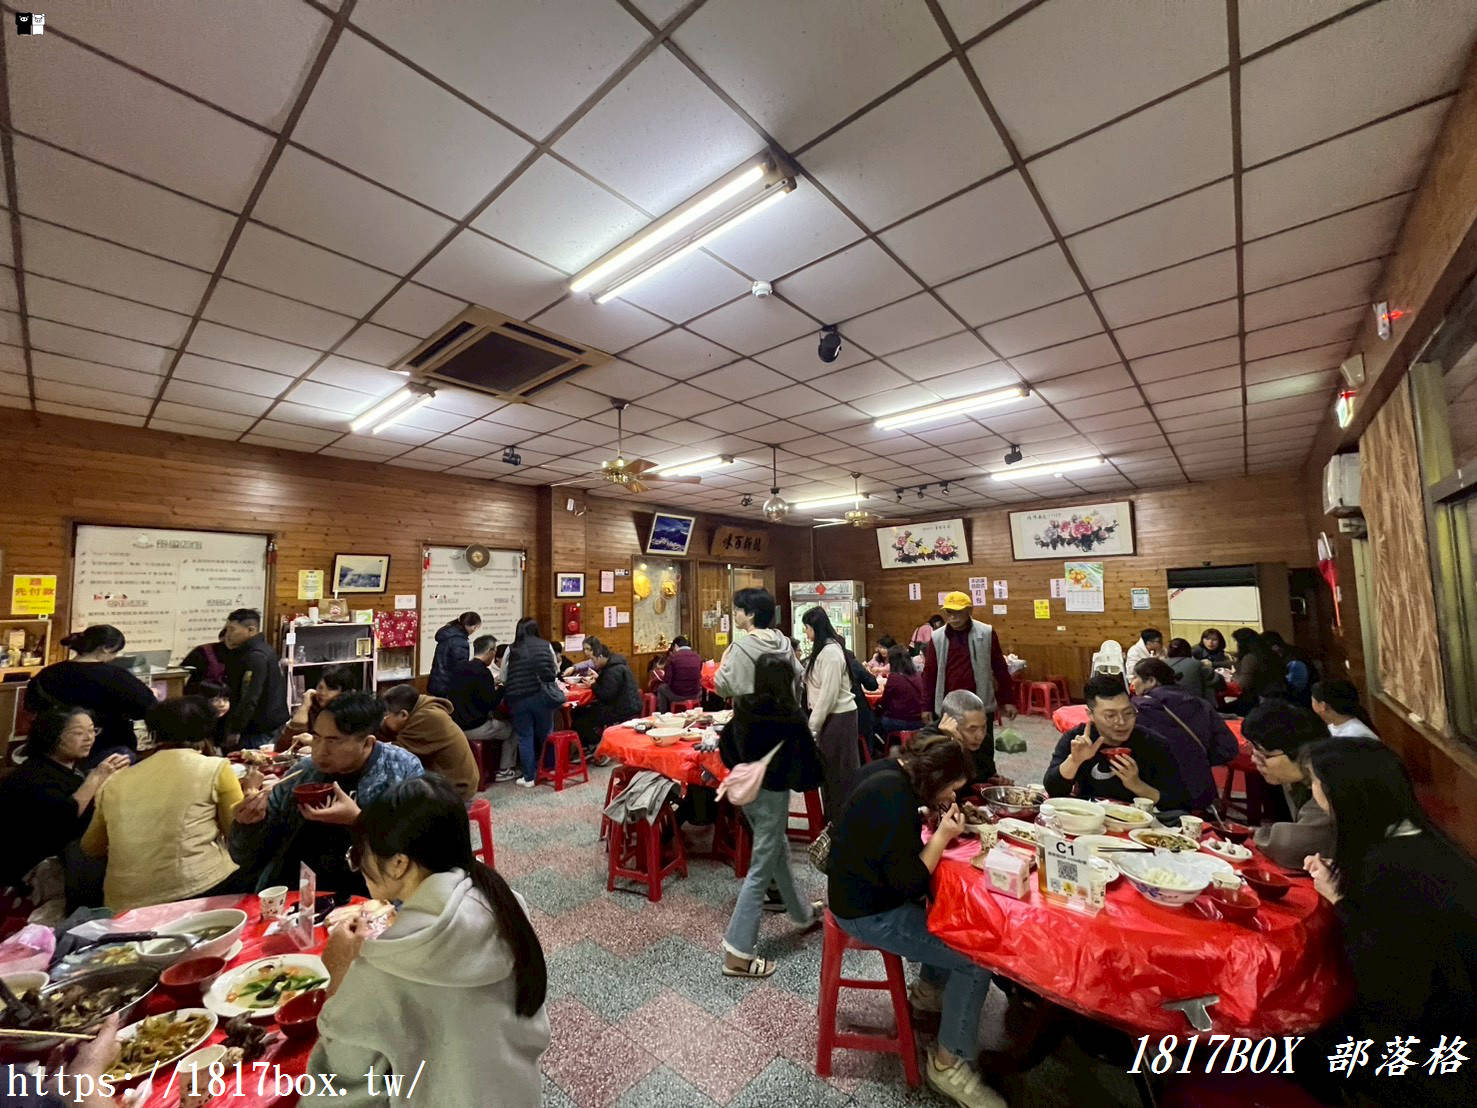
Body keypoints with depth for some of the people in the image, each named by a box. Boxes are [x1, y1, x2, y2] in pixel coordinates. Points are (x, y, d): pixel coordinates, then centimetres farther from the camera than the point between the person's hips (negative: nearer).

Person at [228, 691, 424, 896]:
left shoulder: (404, 771, -11)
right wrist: (249, 824, -11)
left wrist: (358, 820, -23)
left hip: (364, 894, -4)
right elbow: (246, 860, 10)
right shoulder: (301, 774, 2)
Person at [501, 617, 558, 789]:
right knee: (545, 734, 16)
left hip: (518, 698, -1)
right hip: (542, 695, 1)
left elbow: (503, 678, 9)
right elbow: (556, 670, 16)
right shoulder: (546, 645, 5)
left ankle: (529, 777, 15)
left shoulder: (511, 649, 4)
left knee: (525, 737, 10)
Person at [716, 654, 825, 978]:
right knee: (760, 870, 2)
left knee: (779, 851, 25)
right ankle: (737, 953, 9)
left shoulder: (743, 710, -6)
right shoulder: (791, 718, -22)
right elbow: (806, 761, -15)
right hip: (772, 794, -7)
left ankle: (802, 913, 46)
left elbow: (726, 746, 5)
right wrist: (809, 780, 6)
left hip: (746, 790, 7)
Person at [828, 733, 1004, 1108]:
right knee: (976, 958, -8)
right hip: (869, 912, -9)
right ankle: (947, 1063, 12)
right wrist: (942, 836, -19)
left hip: (866, 887, 10)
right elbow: (908, 884, -25)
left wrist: (938, 820, -1)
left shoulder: (890, 770, -1)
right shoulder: (895, 800, -30)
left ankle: (928, 989, 37)